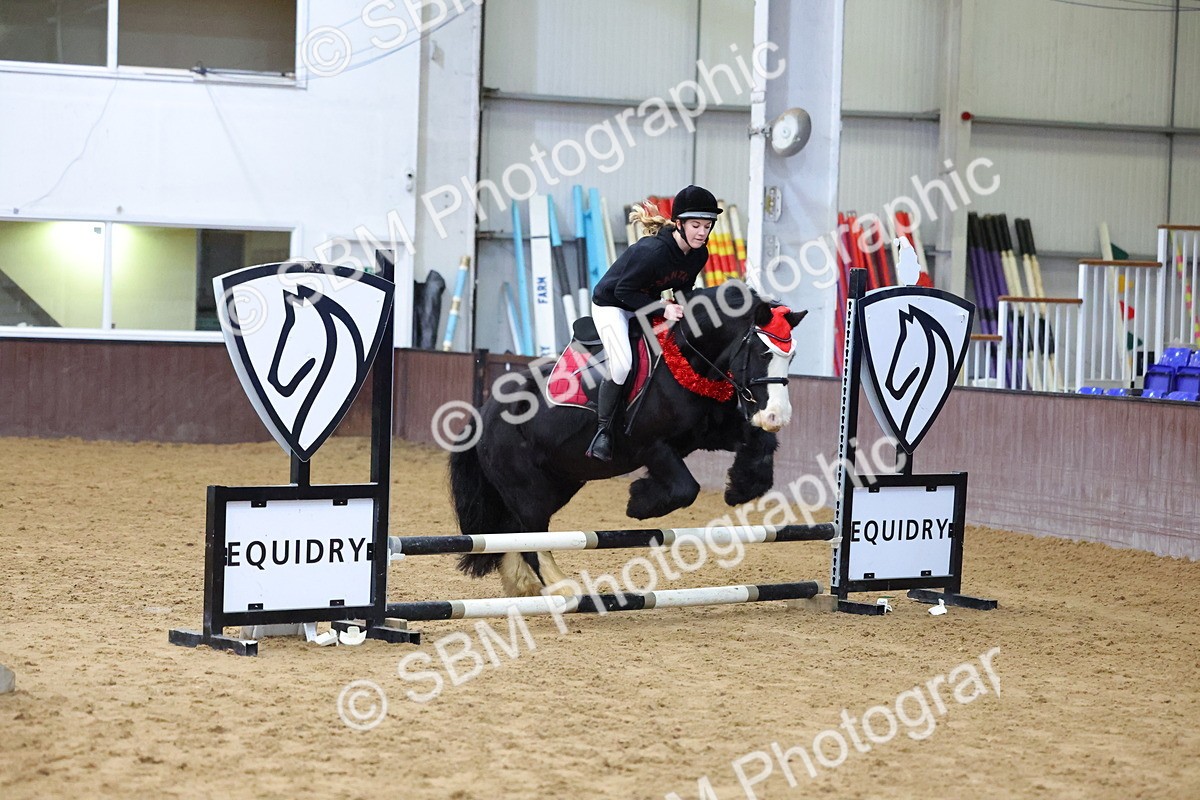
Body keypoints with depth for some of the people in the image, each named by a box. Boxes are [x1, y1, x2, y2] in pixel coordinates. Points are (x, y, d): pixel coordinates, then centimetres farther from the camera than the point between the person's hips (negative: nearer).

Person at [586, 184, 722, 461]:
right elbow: (624, 291, -27)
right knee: (622, 364, -26)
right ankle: (602, 431, -12)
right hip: (611, 304, -8)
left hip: (645, 305, 8)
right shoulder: (653, 251, -34)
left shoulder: (699, 254, -10)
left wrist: (682, 307, -12)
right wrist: (663, 308, -32)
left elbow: (683, 288, 8)